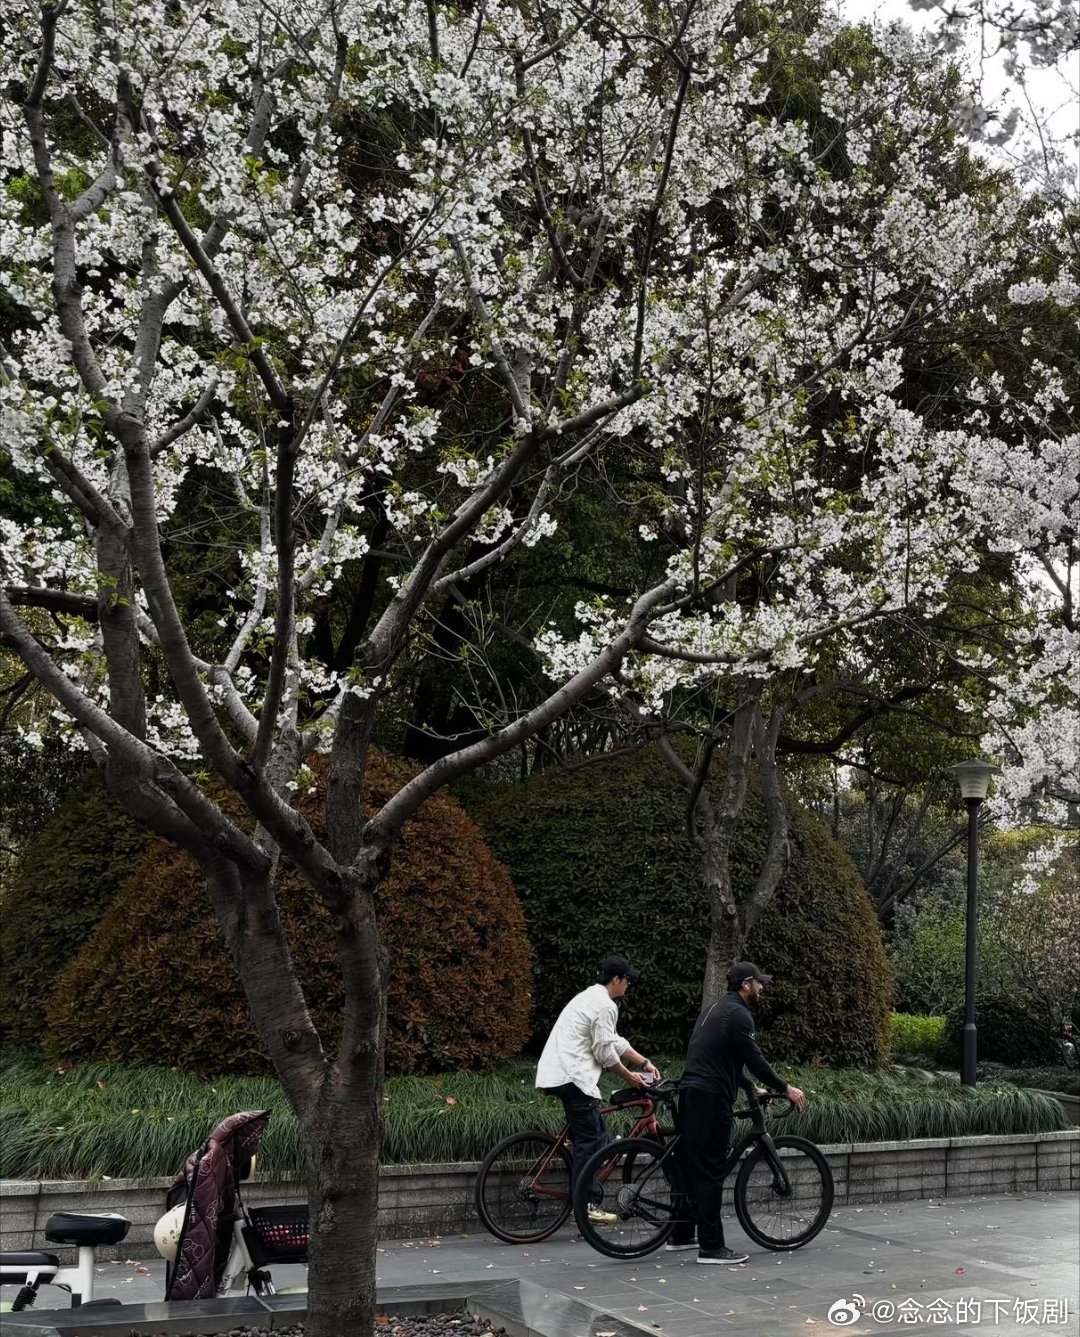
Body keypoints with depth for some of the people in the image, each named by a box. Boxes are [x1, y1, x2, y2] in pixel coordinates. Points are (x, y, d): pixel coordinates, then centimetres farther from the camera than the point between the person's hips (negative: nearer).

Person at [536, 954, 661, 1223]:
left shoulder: (590, 997, 22)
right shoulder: (605, 1006, -12)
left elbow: (615, 1042, 27)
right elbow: (605, 1052, -12)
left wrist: (645, 1063, 23)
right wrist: (628, 1077, 4)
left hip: (557, 1074, 10)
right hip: (572, 1076, -10)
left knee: (593, 1135, 14)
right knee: (590, 1138, -6)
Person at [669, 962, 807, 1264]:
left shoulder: (714, 1010, 21)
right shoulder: (738, 1014, -10)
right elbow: (754, 1059, -13)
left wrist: (751, 1088, 29)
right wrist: (786, 1089, -3)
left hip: (690, 1094, 10)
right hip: (710, 1098, -10)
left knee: (691, 1166, 16)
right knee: (710, 1172, -7)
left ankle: (682, 1235, 24)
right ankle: (711, 1247, -5)